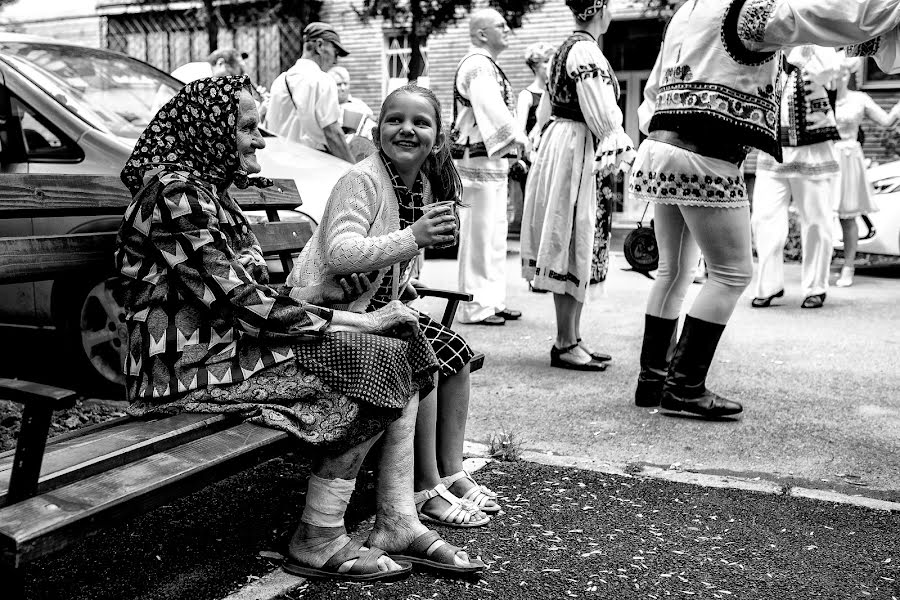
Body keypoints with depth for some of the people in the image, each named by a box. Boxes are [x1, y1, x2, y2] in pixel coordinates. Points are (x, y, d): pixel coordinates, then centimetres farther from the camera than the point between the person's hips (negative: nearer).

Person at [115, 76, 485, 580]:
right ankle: (319, 543, -6)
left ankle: (397, 524, -3)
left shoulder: (208, 187, 15)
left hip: (228, 343, 9)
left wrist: (316, 293, 1)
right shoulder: (175, 194, -16)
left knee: (399, 348, -3)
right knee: (376, 364, -16)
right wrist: (358, 324, -15)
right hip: (194, 370, -9)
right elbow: (243, 305, -21)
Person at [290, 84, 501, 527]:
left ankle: (450, 471, 6)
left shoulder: (426, 185, 6)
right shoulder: (361, 180, -19)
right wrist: (414, 237, -40)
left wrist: (402, 285, 6)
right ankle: (425, 488, -10)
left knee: (456, 352, -1)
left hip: (376, 306, 9)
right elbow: (339, 253, -33)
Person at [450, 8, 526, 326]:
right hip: (478, 161, -11)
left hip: (493, 160, 11)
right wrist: (519, 139, -18)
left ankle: (494, 300, 22)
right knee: (478, 233, -5)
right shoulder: (478, 65, -14)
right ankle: (475, 306, 2)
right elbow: (493, 111, -23)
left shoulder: (487, 65, 19)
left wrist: (515, 142, 6)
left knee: (495, 232, 14)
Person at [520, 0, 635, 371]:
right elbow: (603, 117, -18)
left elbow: (544, 112, 20)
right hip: (579, 151, -10)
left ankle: (571, 338, 17)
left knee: (573, 248, 11)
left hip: (558, 144, 10)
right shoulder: (586, 51, -14)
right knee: (574, 246, -6)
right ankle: (565, 345, 0)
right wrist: (624, 153, -4)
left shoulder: (566, 49, 16)